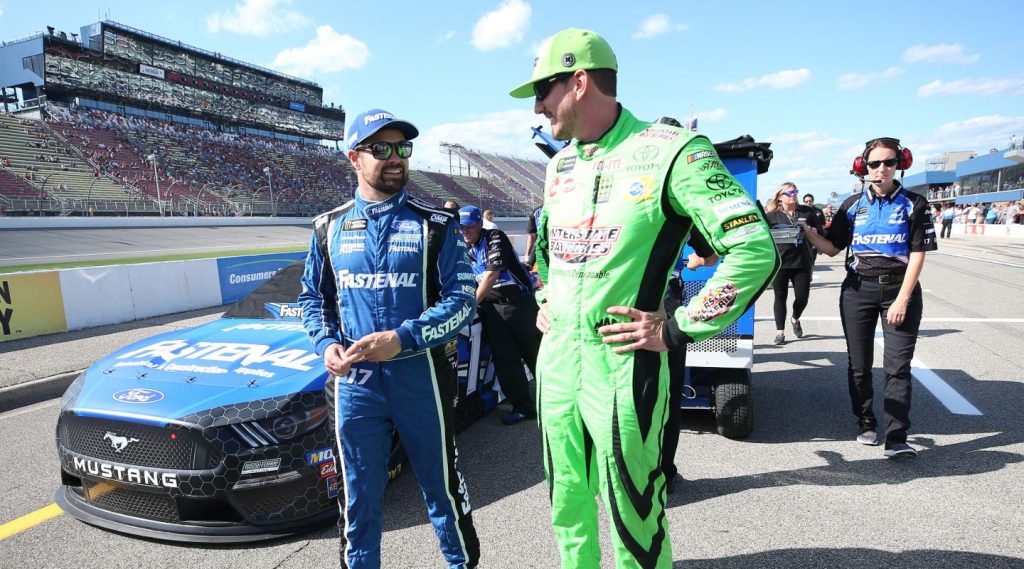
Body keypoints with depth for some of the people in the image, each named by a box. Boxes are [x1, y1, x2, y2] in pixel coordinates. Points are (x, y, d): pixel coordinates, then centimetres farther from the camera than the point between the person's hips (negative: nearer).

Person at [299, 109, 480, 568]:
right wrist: (326, 344, -5)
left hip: (421, 375, -2)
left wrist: (402, 339, -19)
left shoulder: (435, 225, -2)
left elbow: (462, 299, -7)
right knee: (359, 496, 15)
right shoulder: (329, 228, 7)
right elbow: (313, 297, 15)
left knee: (441, 484, 14)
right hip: (354, 380, 2)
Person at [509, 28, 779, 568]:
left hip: (620, 368, -6)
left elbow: (756, 250, -17)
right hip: (555, 363, 7)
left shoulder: (670, 152, -12)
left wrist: (676, 329, -16)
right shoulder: (559, 165, 12)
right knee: (567, 509, 20)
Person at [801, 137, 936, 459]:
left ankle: (896, 439, -5)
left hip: (900, 290, -2)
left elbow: (917, 254, -6)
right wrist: (807, 233, -14)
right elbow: (832, 248, 6)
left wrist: (902, 300, -13)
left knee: (898, 366, -6)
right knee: (859, 365, 8)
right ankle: (866, 425, 24)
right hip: (858, 290, 2)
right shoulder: (853, 205, 6)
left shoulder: (913, 204, -1)